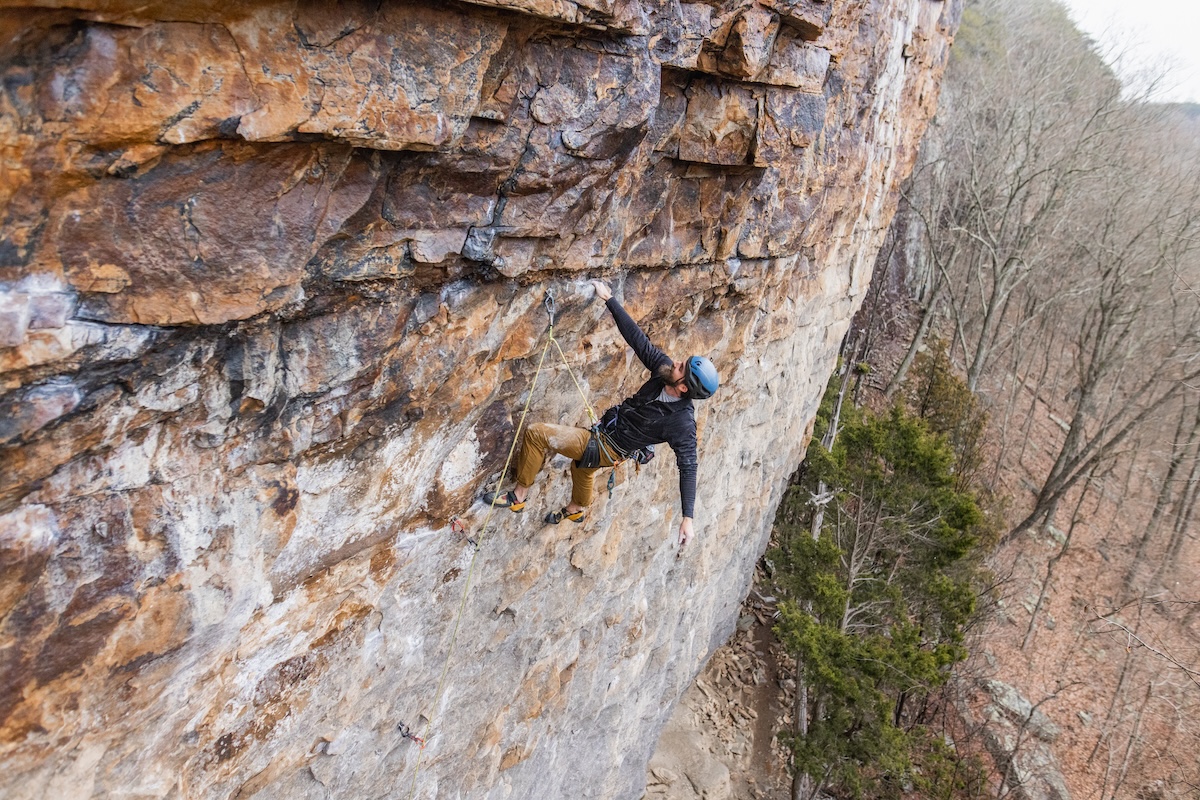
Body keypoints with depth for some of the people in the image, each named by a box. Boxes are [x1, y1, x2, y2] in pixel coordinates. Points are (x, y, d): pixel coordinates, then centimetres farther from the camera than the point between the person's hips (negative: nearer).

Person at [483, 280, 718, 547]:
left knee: (535, 433, -15)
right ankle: (575, 510, 70)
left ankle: (519, 495, 5)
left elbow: (688, 466, -32)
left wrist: (688, 518, -33)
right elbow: (637, 338, -15)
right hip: (606, 428, 8)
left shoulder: (682, 422, -35)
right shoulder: (663, 369, -20)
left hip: (607, 448, -8)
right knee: (582, 469, 38)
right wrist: (609, 299, -18)